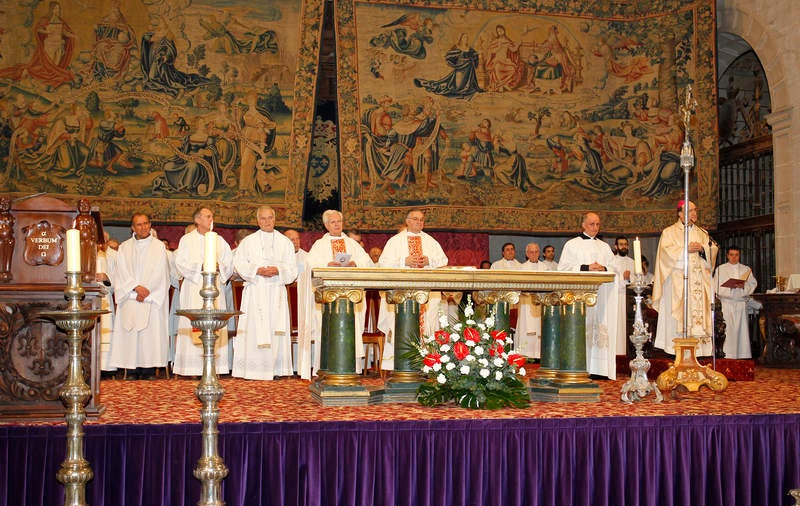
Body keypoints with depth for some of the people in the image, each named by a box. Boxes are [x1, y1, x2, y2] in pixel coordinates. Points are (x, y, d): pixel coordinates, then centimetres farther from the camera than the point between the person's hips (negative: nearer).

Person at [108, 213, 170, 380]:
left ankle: (149, 370, -2)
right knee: (130, 333, -3)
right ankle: (131, 370, 1)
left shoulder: (159, 246, 7)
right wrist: (136, 287, -13)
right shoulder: (124, 248, 12)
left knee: (151, 333, -5)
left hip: (153, 299, -1)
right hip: (130, 300, 1)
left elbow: (160, 274, -1)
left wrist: (146, 292, -10)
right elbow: (122, 273, 2)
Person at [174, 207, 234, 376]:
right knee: (193, 324, -8)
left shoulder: (219, 241, 16)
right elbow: (181, 263, -3)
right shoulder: (187, 240, 7)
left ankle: (215, 366, -2)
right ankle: (192, 368, -8)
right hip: (194, 288, -3)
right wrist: (201, 266, -15)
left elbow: (229, 264, 11)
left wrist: (219, 267, -9)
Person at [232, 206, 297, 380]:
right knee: (254, 329, -6)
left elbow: (292, 268, 7)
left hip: (277, 291, 1)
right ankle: (253, 368, -5)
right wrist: (257, 270, -13)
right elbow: (239, 263, 1)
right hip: (255, 291, -1)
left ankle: (275, 368, 1)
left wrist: (278, 270, -12)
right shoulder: (248, 241, 9)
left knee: (276, 329, -2)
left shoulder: (285, 242, 12)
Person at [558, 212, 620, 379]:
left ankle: (598, 368, -5)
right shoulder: (572, 244, 10)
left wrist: (604, 269, -7)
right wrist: (586, 268, -11)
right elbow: (564, 268, -1)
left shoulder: (604, 246, 21)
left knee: (600, 328, -5)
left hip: (601, 294, 4)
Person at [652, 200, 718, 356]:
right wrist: (687, 249, -13)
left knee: (701, 311, -4)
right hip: (678, 279, -4)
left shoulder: (702, 233, 21)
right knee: (679, 313, -10)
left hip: (699, 281, 4)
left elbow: (713, 250, 12)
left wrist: (702, 249, -8)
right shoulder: (669, 232, 6)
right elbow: (667, 251, -8)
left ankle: (701, 347, -4)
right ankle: (677, 348, -11)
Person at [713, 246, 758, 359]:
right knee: (728, 329, -8)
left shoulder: (746, 269, 16)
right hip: (726, 303, -2)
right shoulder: (720, 269, 10)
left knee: (742, 329, -2)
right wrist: (730, 286, -15)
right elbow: (717, 287, 0)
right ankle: (728, 355, -8)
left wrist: (743, 285, -13)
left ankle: (743, 355, 1)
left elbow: (753, 284, 7)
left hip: (741, 302, 2)